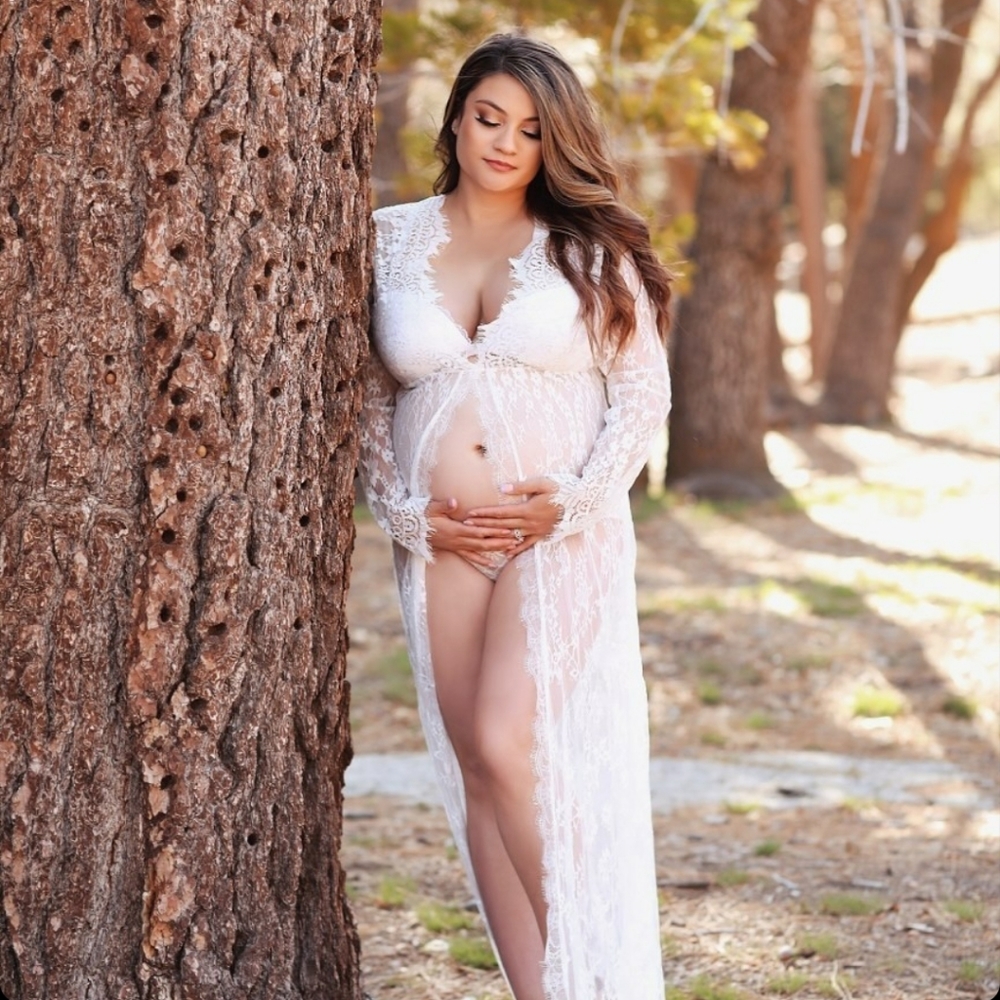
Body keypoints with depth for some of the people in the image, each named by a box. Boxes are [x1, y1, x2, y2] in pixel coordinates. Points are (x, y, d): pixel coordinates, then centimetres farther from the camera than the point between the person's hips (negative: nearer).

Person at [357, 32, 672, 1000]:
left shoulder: (587, 250, 3)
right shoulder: (391, 241, 8)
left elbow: (643, 392, 3)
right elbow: (368, 400, 11)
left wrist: (569, 502, -8)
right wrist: (408, 514, -1)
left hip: (563, 538, -3)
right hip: (441, 541, 3)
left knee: (509, 746, -18)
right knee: (477, 773, 3)